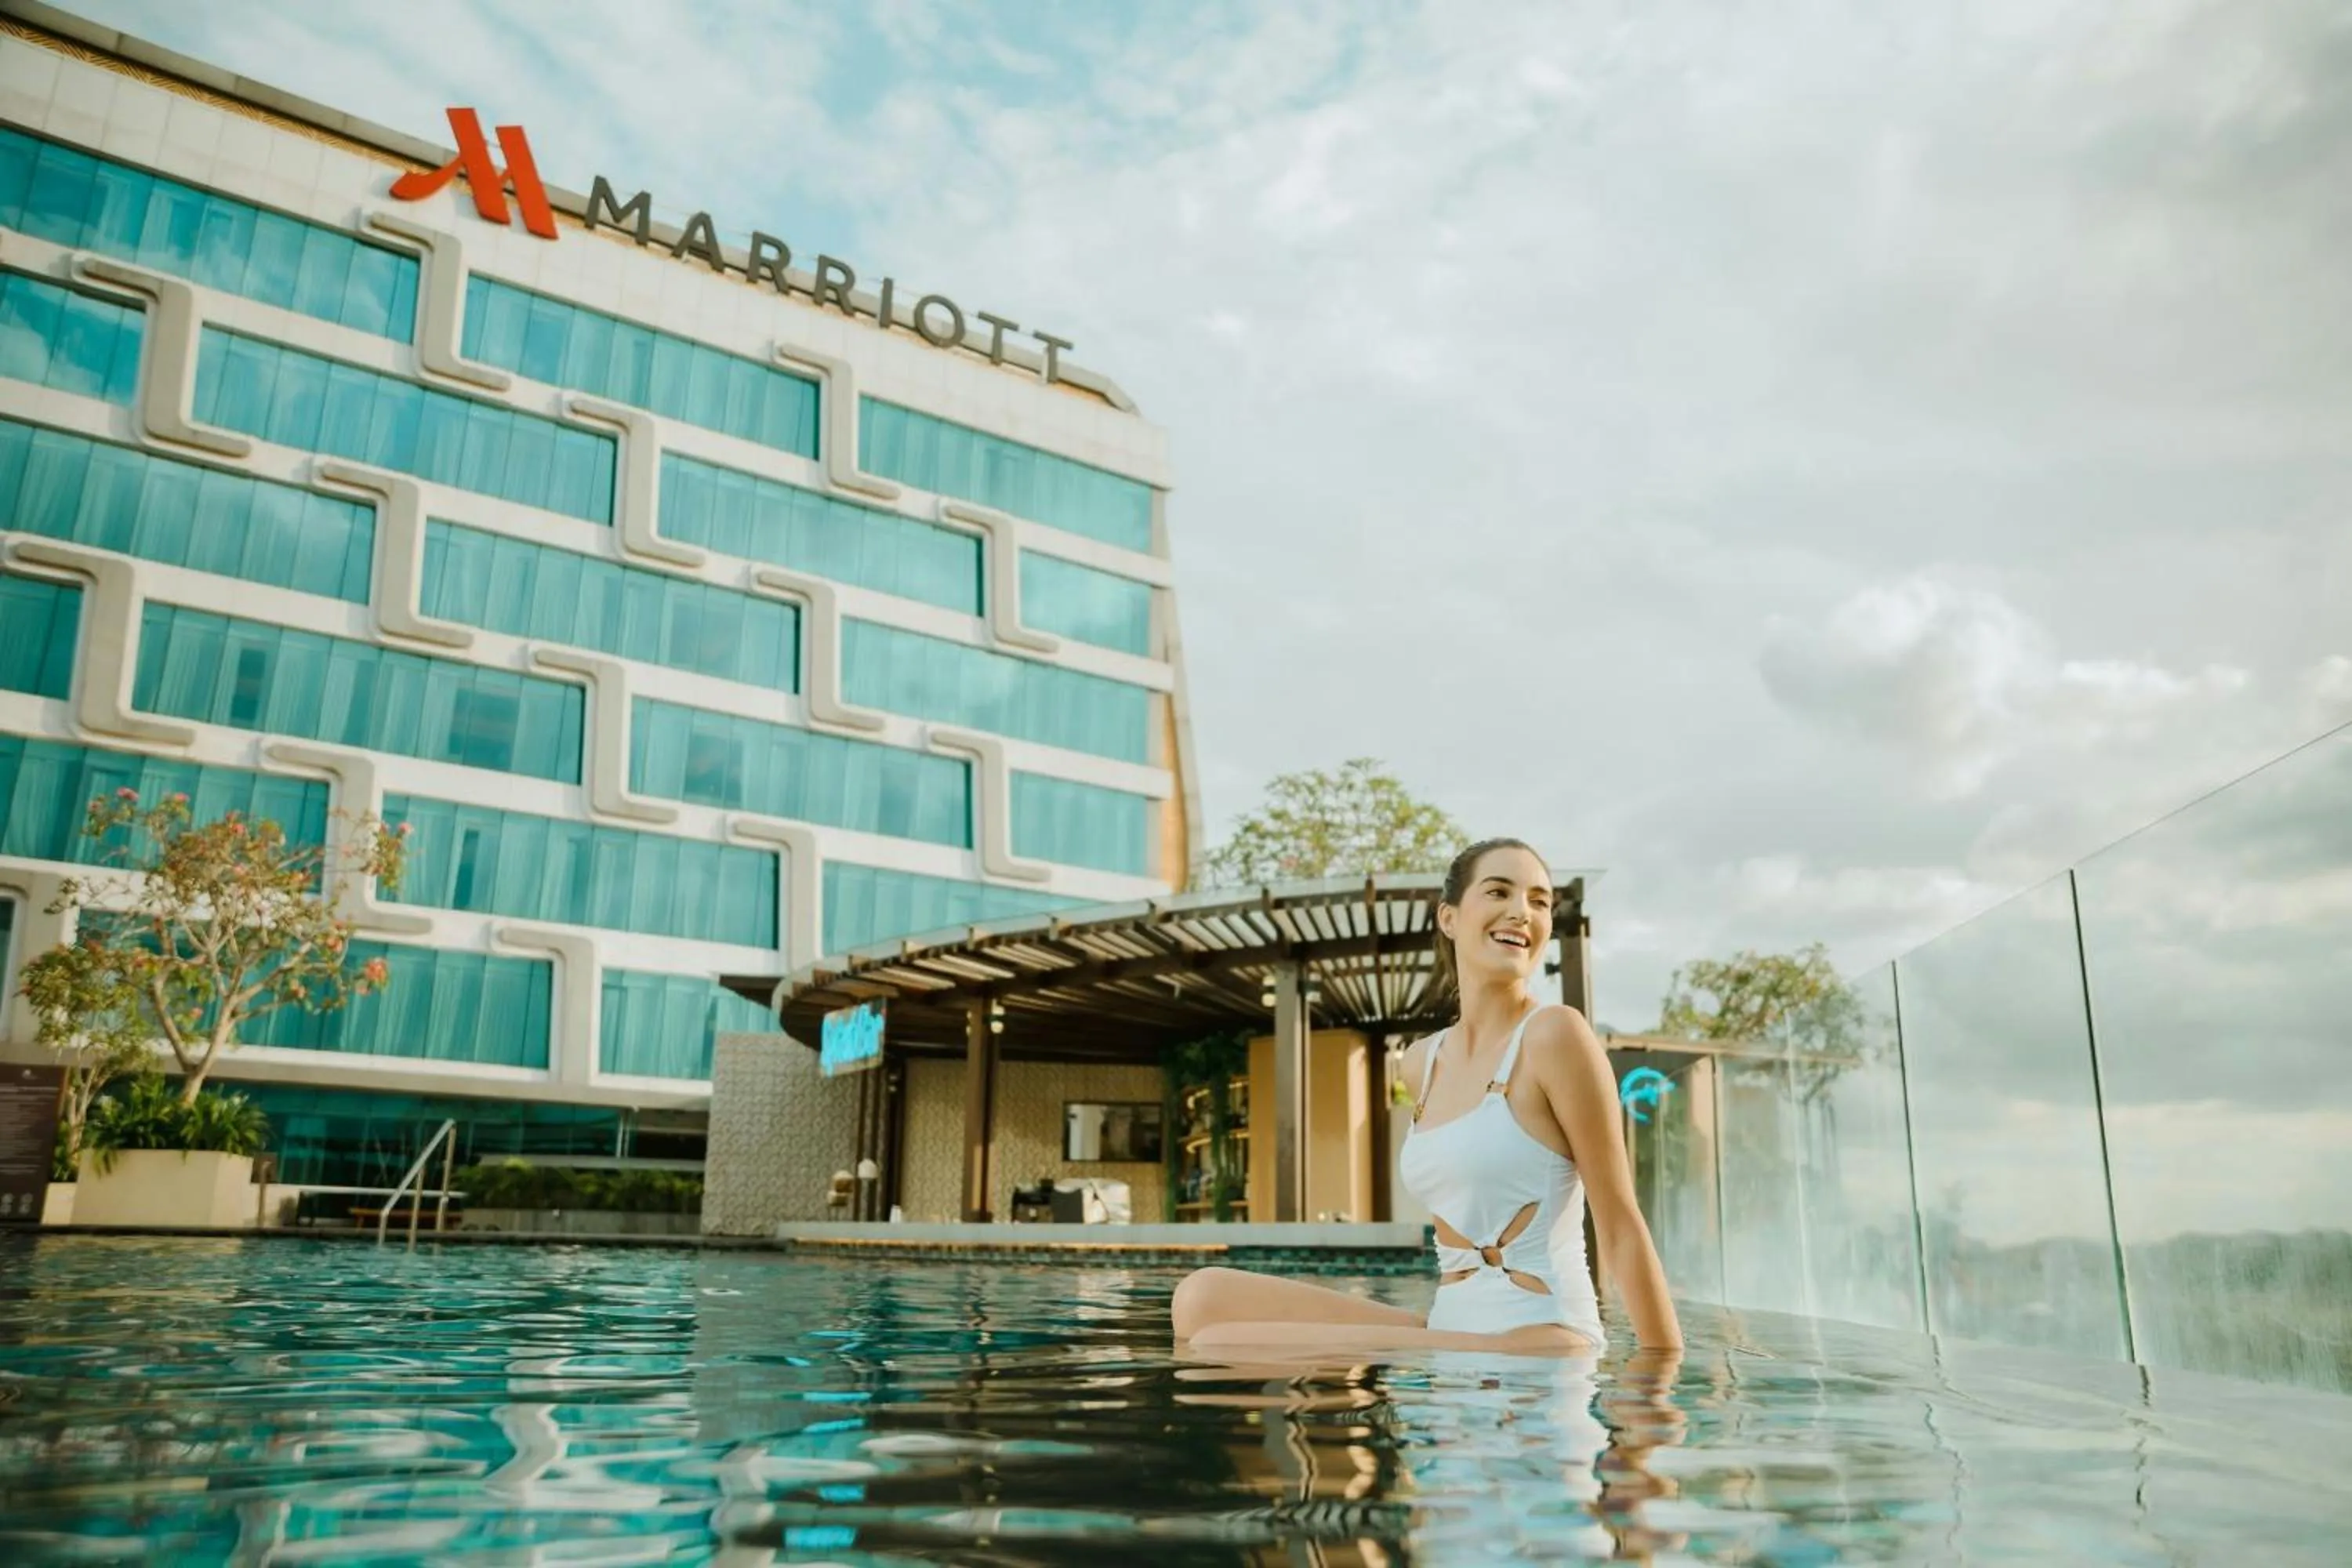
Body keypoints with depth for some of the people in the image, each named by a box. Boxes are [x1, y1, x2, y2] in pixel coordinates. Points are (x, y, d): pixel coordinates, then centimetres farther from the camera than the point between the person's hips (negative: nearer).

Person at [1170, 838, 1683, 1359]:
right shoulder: (1422, 1061, 12)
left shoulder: (1555, 1033, -8)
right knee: (1204, 1296, -4)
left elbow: (1621, 1225, -6)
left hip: (1535, 1340, -7)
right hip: (1448, 1334, 7)